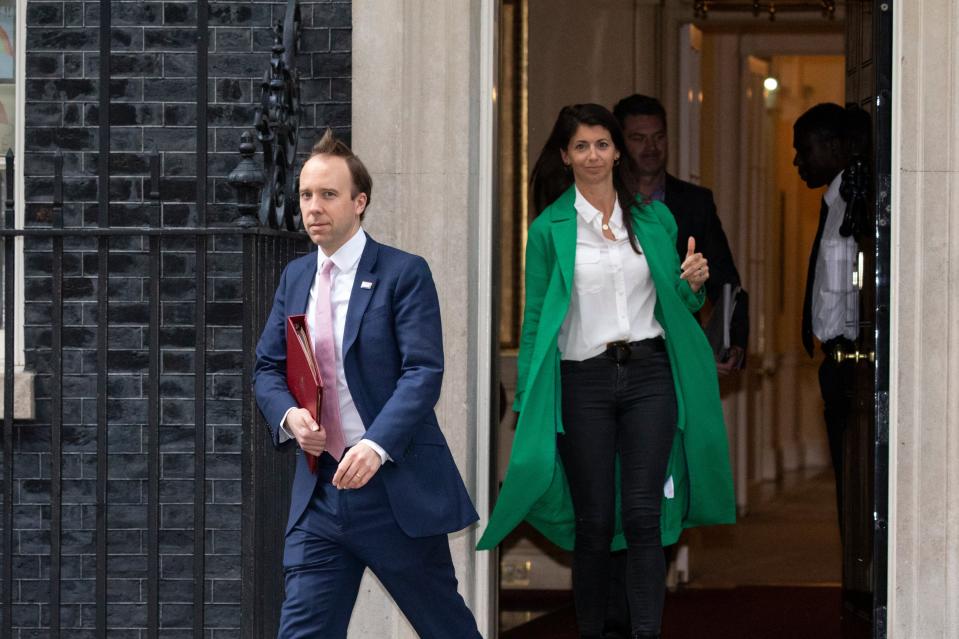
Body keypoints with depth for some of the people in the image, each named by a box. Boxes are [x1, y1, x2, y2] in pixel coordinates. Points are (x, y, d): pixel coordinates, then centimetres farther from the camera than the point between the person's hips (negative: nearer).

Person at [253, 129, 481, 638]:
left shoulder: (404, 274, -6)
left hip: (397, 488, -5)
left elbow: (423, 372, -15)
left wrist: (376, 445, -29)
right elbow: (268, 368, 15)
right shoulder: (294, 278, 13)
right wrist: (289, 415, -8)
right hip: (320, 494, 5)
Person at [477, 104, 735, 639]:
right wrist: (528, 403, -1)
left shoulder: (654, 219, 9)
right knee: (593, 522, 2)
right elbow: (536, 317, 4)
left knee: (643, 516, -6)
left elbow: (676, 305, 18)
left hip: (648, 373, 1)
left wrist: (693, 284, -5)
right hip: (584, 381, -1)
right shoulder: (549, 229, 2)